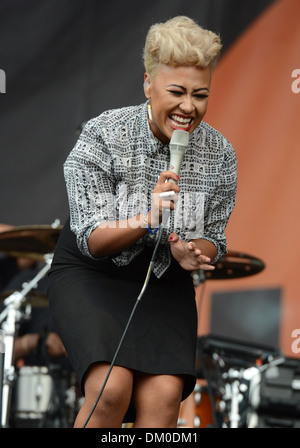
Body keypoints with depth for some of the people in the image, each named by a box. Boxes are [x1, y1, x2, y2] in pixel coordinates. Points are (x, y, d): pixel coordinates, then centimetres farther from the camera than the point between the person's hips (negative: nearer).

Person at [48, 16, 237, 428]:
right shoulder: (102, 136, -17)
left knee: (164, 394, -22)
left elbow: (214, 240, 3)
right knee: (112, 386, -27)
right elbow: (91, 240, -17)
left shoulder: (220, 155, -8)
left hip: (166, 283, 3)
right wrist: (145, 223, -36)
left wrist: (192, 253, -21)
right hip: (91, 274, -3)